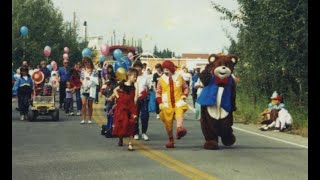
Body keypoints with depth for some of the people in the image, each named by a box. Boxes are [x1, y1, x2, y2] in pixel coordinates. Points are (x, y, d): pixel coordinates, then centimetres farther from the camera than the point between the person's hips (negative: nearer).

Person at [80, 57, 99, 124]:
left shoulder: (94, 71, -3)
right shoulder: (83, 70, 8)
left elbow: (96, 81, -5)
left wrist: (90, 78, -17)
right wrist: (81, 81, 0)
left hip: (91, 89, -2)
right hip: (84, 89, 2)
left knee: (90, 105, 5)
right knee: (84, 104, -11)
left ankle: (89, 119, 16)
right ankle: (83, 119, -9)